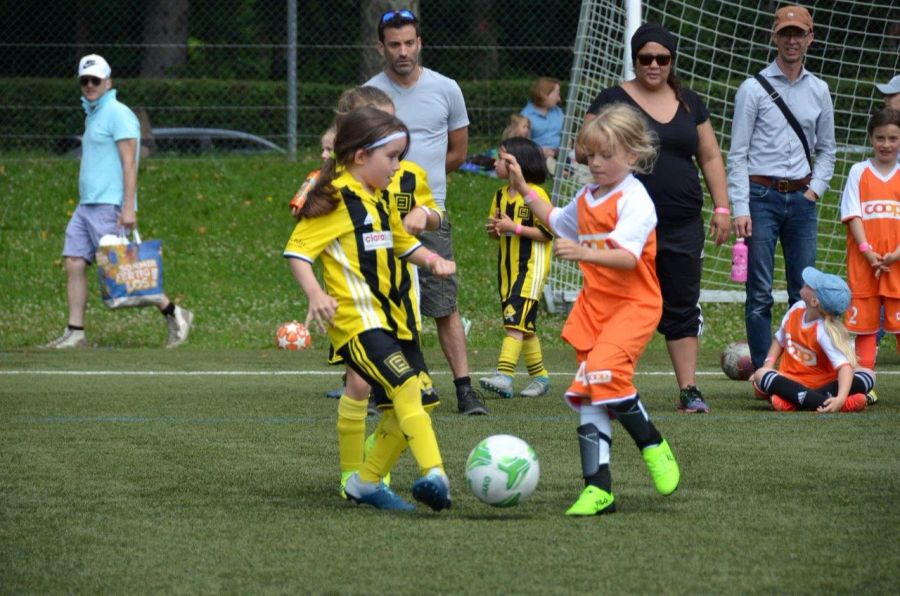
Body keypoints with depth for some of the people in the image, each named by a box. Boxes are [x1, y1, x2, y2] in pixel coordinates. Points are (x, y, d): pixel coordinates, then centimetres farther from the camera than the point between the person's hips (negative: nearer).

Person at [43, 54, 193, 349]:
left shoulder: (118, 114, -9)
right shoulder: (92, 116, 19)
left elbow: (129, 164, -15)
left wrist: (128, 207, -22)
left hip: (109, 206, -9)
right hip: (86, 204, 9)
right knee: (74, 264, 0)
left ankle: (174, 314, 1)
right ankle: (75, 333, 0)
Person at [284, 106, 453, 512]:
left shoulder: (379, 201, 19)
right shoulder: (335, 200, -8)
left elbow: (404, 244, 33)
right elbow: (297, 250, -13)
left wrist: (431, 260, 12)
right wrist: (314, 294, -29)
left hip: (393, 318, 9)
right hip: (358, 321, -9)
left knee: (406, 405, 9)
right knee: (405, 387, -25)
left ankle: (367, 482, 23)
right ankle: (433, 474, -37)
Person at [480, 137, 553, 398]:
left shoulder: (536, 195, -11)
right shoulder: (501, 195, 13)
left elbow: (547, 232, -14)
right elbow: (496, 228, 21)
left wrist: (515, 228, -20)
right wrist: (493, 229, -2)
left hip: (531, 266, -8)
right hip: (508, 266, 8)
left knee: (516, 320, -17)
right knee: (524, 325, 11)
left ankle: (504, 376, -24)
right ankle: (540, 376, 20)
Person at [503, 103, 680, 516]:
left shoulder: (634, 200, -12)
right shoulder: (587, 198, 14)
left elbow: (628, 256, -26)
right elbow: (557, 222, 37)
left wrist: (585, 253, -41)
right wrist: (523, 188, 32)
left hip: (633, 304, -8)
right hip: (594, 304, 8)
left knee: (603, 370, -28)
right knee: (588, 394, 1)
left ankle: (652, 445, -6)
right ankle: (598, 489, 3)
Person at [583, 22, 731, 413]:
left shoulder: (689, 104, 14)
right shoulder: (613, 101, 1)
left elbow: (710, 157, 18)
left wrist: (721, 207, 11)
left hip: (683, 226, 4)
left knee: (683, 308, 4)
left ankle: (689, 390, 7)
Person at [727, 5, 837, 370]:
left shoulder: (818, 91, 12)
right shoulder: (754, 89, 0)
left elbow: (827, 149, 21)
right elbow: (737, 153, -2)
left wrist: (815, 190, 5)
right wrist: (740, 209, -11)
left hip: (801, 199, 4)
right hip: (761, 194, -4)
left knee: (804, 290, 1)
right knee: (760, 292, -6)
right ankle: (763, 373, -4)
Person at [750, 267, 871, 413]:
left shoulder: (824, 331, -21)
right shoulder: (797, 309, -3)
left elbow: (845, 367, -32)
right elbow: (779, 341, 14)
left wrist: (840, 398, -49)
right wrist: (767, 367, -3)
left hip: (823, 384, -4)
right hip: (792, 381, 4)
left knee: (867, 376, -29)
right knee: (761, 375, -26)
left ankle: (794, 399, -45)